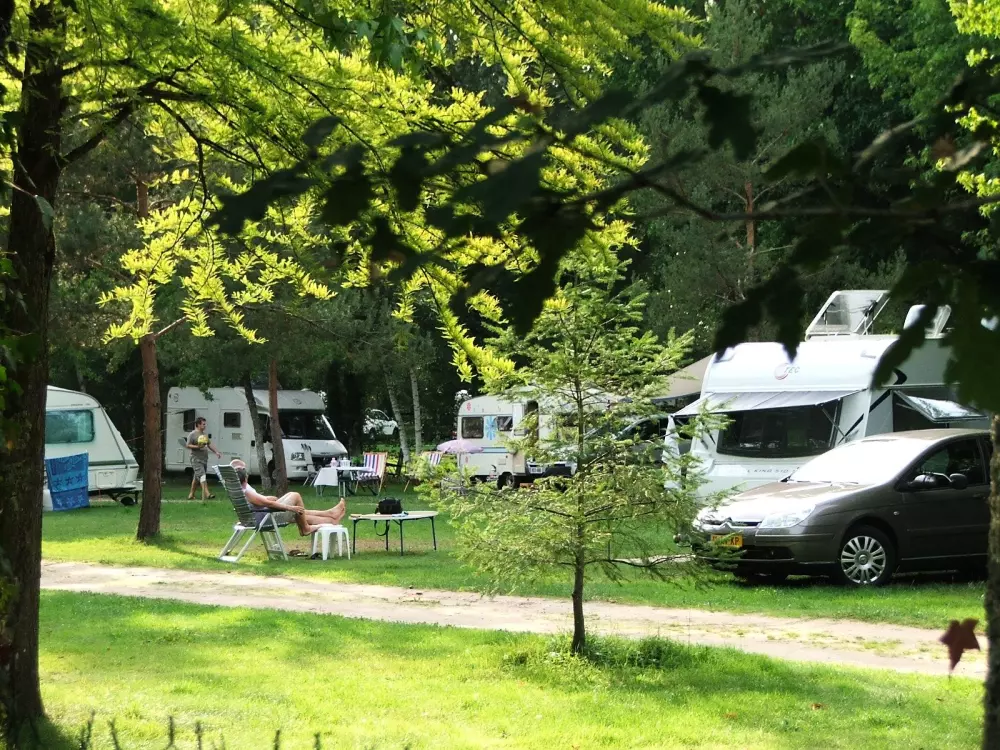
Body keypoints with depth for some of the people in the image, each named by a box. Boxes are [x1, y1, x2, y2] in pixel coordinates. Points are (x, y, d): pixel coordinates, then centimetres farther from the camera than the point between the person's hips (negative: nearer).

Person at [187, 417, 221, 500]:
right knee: (202, 475, -19)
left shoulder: (204, 434, 18)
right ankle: (206, 493, -29)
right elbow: (188, 445, -11)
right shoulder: (193, 434, -7)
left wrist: (216, 452, 10)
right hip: (196, 459, -8)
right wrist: (197, 447, -23)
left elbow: (209, 444, 22)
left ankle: (191, 494, 22)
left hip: (204, 459, 8)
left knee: (196, 477, 14)